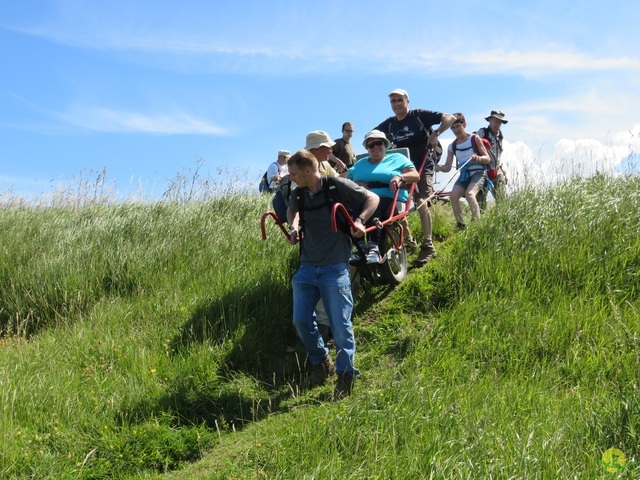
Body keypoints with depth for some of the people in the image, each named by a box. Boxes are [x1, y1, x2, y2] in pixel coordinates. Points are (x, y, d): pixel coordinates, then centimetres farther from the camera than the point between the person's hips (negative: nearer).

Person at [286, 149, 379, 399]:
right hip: (307, 267, 6)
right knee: (301, 320, 3)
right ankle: (321, 363, 25)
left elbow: (372, 198, -3)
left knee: (340, 324, -3)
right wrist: (294, 227, 4)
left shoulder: (338, 186, -8)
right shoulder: (298, 194, 7)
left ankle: (346, 374, 11)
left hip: (335, 268, -6)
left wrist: (360, 221, -17)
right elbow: (292, 210, 25)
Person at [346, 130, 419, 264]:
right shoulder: (360, 164, 30)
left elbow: (416, 176, 9)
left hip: (391, 201, -3)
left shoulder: (397, 159, 19)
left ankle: (373, 246, -48)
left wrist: (400, 177, -11)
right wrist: (355, 184, 0)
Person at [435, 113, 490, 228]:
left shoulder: (475, 139, -1)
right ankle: (461, 225, -12)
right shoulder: (452, 146, 9)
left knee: (469, 194, -32)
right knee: (453, 195, -22)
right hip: (464, 175, 4)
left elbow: (488, 159, -3)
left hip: (478, 173, -4)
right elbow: (448, 166, 3)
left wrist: (478, 158, -25)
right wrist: (440, 167, -20)